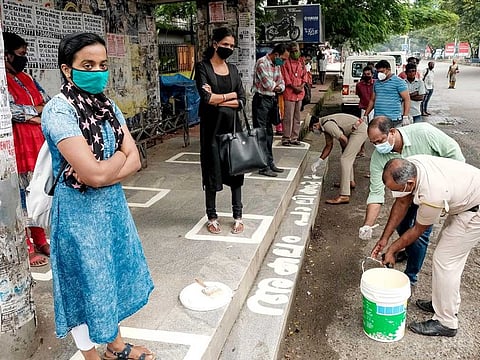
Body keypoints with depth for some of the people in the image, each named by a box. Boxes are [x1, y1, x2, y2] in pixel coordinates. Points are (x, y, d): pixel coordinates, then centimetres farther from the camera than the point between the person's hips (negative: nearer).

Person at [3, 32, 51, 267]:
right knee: (21, 196, -1)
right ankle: (26, 249, 9)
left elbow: (47, 102, 12)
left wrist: (34, 112, -8)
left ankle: (39, 240, 27)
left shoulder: (25, 78, 15)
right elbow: (11, 110, -20)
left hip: (35, 144, 8)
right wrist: (37, 112, -7)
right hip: (18, 146, -8)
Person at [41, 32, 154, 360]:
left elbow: (134, 161, -3)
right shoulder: (58, 111, -19)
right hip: (79, 212, -7)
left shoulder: (108, 106, 3)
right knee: (86, 286, 10)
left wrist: (101, 171, -19)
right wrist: (119, 155, -9)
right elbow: (95, 174, -27)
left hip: (113, 205, 7)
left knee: (112, 276, 20)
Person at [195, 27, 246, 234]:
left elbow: (241, 101, 2)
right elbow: (206, 98, -16)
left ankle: (238, 216, 16)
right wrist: (230, 95, -4)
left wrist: (219, 100, -10)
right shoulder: (203, 67, -3)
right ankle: (212, 217, 16)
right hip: (212, 126, -4)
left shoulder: (233, 69, 10)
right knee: (212, 170, 3)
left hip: (232, 124, 4)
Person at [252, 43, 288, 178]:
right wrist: (276, 83, 0)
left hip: (271, 100, 9)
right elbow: (268, 84, -21)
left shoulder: (276, 65, 13)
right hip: (261, 100, -9)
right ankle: (263, 167, 0)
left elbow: (282, 84, 12)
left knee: (269, 134, 14)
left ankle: (270, 163, 23)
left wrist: (277, 87, -10)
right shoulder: (262, 63, -15)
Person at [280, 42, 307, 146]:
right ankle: (286, 138, -1)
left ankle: (294, 138, 17)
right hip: (289, 93, -6)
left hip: (300, 94, 6)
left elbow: (304, 76, 13)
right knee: (288, 117, -7)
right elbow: (286, 79, -9)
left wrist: (301, 87, -4)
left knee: (297, 117, 10)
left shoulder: (301, 63, 14)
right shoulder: (286, 63, -4)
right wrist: (294, 87, -14)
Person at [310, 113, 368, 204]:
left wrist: (344, 149, 5)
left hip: (359, 130, -10)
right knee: (348, 157, 27)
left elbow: (344, 139, -18)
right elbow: (329, 145, 20)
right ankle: (350, 181, 46)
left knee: (345, 159, -15)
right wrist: (319, 161, 18)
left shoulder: (327, 125, -19)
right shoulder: (325, 125, 12)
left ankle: (344, 196, -19)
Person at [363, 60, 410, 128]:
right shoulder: (376, 83, 17)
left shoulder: (398, 81, -1)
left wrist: (405, 117, -13)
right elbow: (372, 100, 24)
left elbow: (407, 99, -5)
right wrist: (365, 115, 19)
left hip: (393, 120, -5)